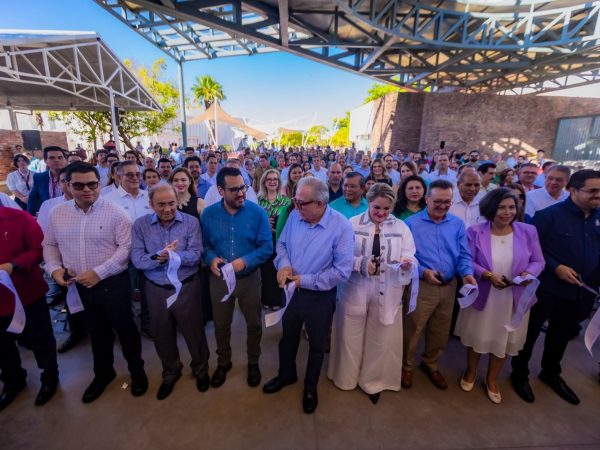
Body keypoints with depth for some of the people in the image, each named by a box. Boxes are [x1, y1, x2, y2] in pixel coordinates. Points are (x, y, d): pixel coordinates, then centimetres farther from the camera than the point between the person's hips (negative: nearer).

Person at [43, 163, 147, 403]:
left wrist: (98, 272, -20)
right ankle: (103, 372, 43)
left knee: (124, 328, 10)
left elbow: (126, 247, -16)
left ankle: (137, 370, 32)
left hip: (112, 283, -5)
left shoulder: (115, 212, -13)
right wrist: (54, 268, -4)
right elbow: (50, 245, 13)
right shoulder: (57, 213, 3)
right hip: (79, 286, 5)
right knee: (96, 331, 22)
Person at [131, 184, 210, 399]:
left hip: (186, 287, -2)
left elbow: (195, 256, -20)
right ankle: (170, 372, 46)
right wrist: (158, 257, -30)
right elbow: (137, 259, -13)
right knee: (162, 335, 20)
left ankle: (200, 369, 41)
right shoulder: (140, 225, -6)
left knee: (194, 331, 14)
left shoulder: (191, 222, -11)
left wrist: (173, 255, -36)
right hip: (156, 289, 2)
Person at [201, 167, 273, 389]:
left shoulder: (257, 212, -14)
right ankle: (224, 362, 48)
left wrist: (245, 261, -27)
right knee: (221, 325, 20)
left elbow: (267, 246, -13)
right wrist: (211, 259, -20)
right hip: (219, 278, 2)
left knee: (254, 324, 17)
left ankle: (253, 363, 45)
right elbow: (203, 245, 1)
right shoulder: (208, 214, -6)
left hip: (250, 277, -1)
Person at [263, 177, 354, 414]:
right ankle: (286, 374, 54)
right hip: (292, 290, 4)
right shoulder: (295, 215, -8)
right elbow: (282, 243, 6)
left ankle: (310, 387, 47)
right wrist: (283, 264, -15)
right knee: (288, 337, 25)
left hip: (320, 296, -4)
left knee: (316, 345, 19)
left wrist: (306, 281, -21)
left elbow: (342, 271, -23)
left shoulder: (341, 227, -24)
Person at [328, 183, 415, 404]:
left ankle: (373, 382, 39)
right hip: (354, 290, -1)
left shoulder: (401, 228, 3)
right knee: (351, 337, 14)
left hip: (386, 293, 2)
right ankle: (346, 378, 39)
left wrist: (407, 264, -26)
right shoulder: (352, 223, -3)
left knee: (380, 340, 15)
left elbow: (410, 257, -3)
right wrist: (361, 263, -21)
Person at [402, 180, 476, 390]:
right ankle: (406, 366, 30)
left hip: (449, 286, 4)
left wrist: (467, 273, -15)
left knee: (440, 332, 19)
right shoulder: (412, 223, -6)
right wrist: (423, 272, -20)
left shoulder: (457, 224, 5)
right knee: (412, 330, 7)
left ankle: (430, 364, 42)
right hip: (421, 285, -4)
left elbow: (464, 254, 4)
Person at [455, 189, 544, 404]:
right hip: (481, 296, -2)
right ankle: (471, 371, 45)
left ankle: (492, 380, 44)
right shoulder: (475, 232, -11)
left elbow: (538, 262, 1)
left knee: (504, 340, 18)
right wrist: (488, 275, -26)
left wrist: (529, 273, -20)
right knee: (477, 337, 17)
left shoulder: (528, 231, -4)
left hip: (514, 298, 2)